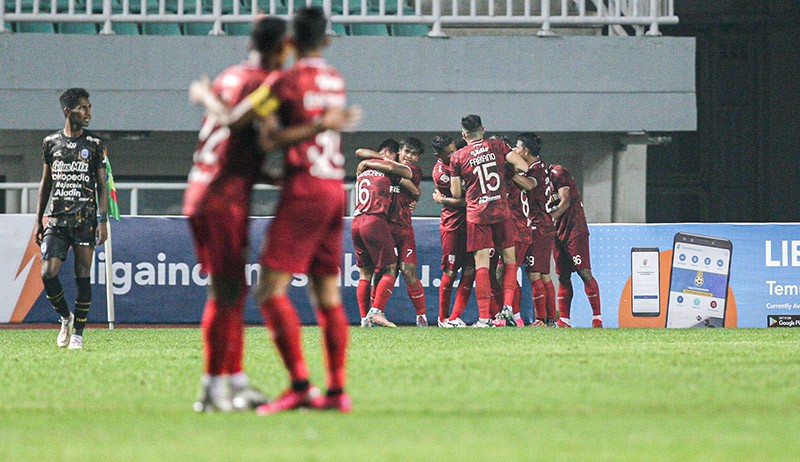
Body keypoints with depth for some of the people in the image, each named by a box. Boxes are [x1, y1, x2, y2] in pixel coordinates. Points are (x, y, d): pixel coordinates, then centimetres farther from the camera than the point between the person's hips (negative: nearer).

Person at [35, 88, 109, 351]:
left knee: (82, 276, -3)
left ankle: (78, 333, 7)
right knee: (48, 274, -10)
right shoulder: (51, 143, 9)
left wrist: (103, 220, -5)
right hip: (56, 219, 1)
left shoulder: (95, 145, 4)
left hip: (85, 219, -1)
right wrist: (38, 220, 13)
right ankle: (66, 317, 14)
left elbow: (102, 186, 4)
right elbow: (45, 183, 16)